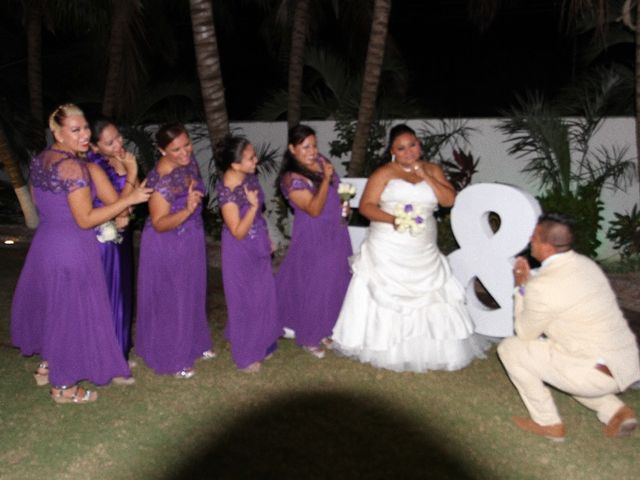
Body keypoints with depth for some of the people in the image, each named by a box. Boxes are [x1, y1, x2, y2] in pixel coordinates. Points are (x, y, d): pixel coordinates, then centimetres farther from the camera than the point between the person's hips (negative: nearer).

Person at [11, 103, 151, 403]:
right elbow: (85, 220, -23)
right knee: (72, 313, 6)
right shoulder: (73, 166, -23)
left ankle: (47, 366, 44)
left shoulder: (40, 160, 5)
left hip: (45, 242, 9)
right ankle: (63, 387, 21)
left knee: (52, 306, 26)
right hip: (72, 249, -9)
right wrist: (130, 199, -25)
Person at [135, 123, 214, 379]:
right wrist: (187, 210, -43)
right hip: (167, 246, -8)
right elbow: (159, 224, -29)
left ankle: (193, 343, 42)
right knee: (169, 301, 6)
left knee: (193, 295, 21)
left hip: (192, 241, 8)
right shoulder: (160, 180, -29)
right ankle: (172, 359, 23)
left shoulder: (189, 162, -6)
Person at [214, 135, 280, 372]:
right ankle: (246, 355, 27)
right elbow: (238, 232, -25)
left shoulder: (250, 178, -6)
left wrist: (267, 239, 16)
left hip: (258, 248, 7)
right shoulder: (227, 191, -28)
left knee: (263, 296, 19)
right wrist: (253, 205, -33)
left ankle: (260, 343, 41)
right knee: (245, 301, 7)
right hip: (240, 252, -7)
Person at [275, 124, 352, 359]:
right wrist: (325, 179, -30)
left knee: (335, 283, 16)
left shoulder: (321, 162, 2)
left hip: (336, 233, 7)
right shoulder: (291, 178, -20)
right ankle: (309, 338, 23)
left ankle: (326, 329, 35)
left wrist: (343, 201, 0)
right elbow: (314, 209, -26)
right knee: (313, 287, 4)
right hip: (313, 238, -7)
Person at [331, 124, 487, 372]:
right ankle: (389, 352, 16)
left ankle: (429, 350, 17)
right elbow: (366, 205, -8)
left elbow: (449, 200, -3)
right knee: (387, 298, 2)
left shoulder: (432, 170, 8)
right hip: (388, 252, -3)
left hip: (423, 254, 3)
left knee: (430, 299, 3)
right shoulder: (384, 173, -3)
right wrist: (391, 219, -23)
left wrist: (425, 176, -10)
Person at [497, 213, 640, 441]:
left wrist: (522, 287, 3)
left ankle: (548, 424, 9)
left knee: (510, 348, -1)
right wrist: (530, 281, 17)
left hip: (597, 373, -9)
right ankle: (615, 411, 17)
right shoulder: (585, 264, 5)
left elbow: (525, 333, -3)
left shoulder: (542, 286, -20)